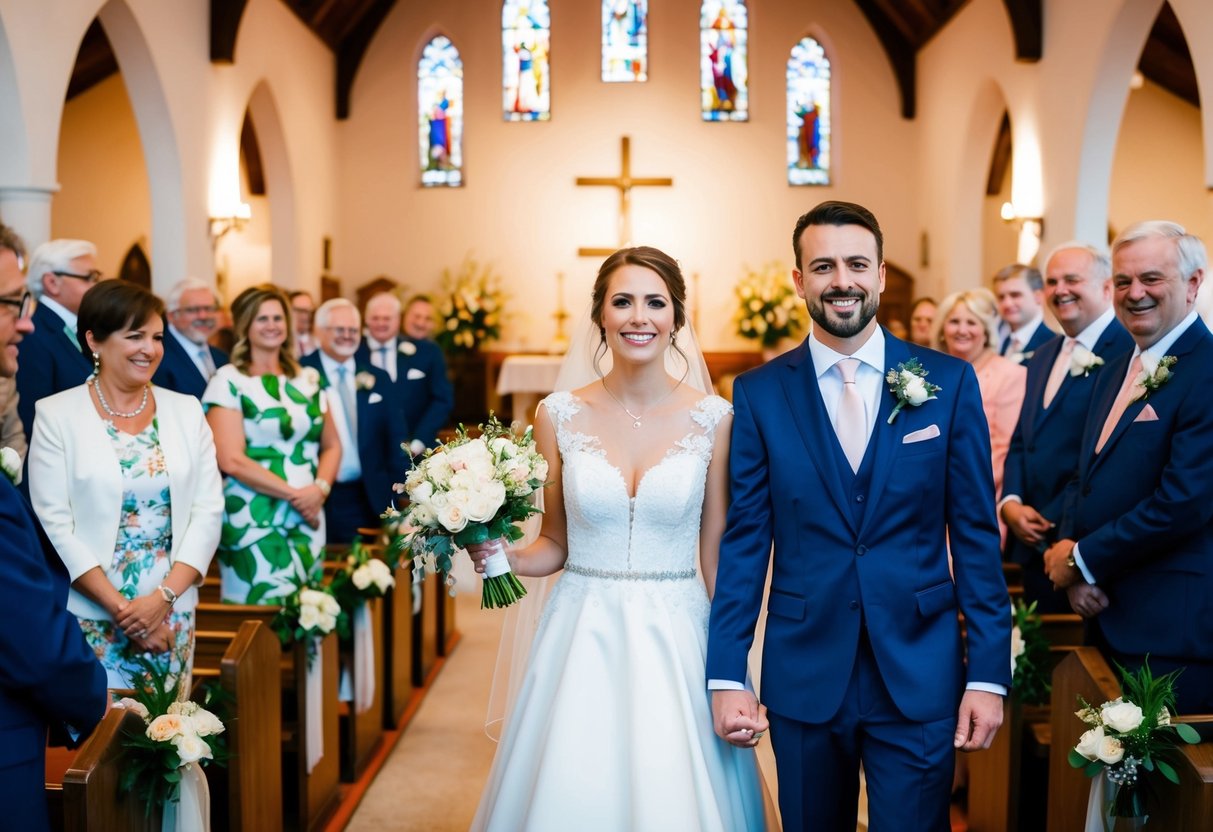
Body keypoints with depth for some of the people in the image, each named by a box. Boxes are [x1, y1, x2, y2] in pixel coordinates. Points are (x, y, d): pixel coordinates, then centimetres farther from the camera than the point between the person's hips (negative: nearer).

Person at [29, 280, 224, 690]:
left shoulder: (186, 411, 6)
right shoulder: (56, 414, -3)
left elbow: (208, 511, 1)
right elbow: (54, 524, -8)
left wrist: (163, 598, -11)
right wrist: (121, 608, -14)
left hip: (173, 616, 3)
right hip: (90, 619, -3)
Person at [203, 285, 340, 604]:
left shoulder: (309, 379, 12)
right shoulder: (229, 381, -4)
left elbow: (331, 445, 14)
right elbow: (231, 460, -12)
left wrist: (320, 488, -5)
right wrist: (293, 494, -13)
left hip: (309, 518, 5)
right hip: (254, 521, -5)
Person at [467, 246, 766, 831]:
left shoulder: (712, 420, -2)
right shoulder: (560, 416, 0)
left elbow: (720, 558, 1)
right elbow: (555, 545, 10)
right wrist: (501, 556, -11)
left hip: (677, 643, -1)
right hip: (582, 638, 1)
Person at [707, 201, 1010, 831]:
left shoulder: (949, 383, 0)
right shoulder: (759, 394, 0)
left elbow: (976, 536, 0)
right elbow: (743, 542, 0)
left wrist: (989, 673, -4)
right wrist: (725, 676, -5)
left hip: (921, 674, 0)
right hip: (803, 674, 1)